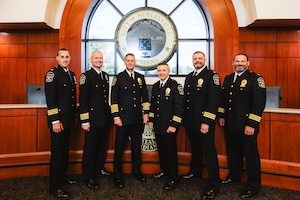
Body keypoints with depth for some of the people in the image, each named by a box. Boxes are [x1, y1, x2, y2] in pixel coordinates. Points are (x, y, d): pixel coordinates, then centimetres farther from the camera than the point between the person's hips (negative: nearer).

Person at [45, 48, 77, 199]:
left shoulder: (72, 74, 11)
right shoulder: (52, 74, -11)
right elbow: (50, 99, -17)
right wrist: (55, 121, -19)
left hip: (68, 119, 7)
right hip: (58, 120, -7)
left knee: (65, 149, 18)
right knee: (57, 152, 2)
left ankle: (62, 176, 36)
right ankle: (54, 186, 16)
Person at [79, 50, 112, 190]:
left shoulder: (106, 76, 12)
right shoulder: (86, 76, -8)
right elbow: (83, 100, -12)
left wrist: (109, 114, 15)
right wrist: (85, 121, -15)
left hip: (105, 118, 7)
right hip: (93, 118, -6)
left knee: (102, 145, 17)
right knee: (90, 147, 4)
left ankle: (99, 168, 38)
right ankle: (88, 177, 19)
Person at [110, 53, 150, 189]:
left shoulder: (140, 77, 9)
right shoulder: (119, 78, -2)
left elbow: (145, 96, 12)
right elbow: (114, 99, -5)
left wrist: (146, 113, 5)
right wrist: (116, 117, -10)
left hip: (138, 118, 4)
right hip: (123, 118, -3)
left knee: (136, 146, 15)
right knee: (119, 147, 7)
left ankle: (136, 171, 34)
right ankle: (117, 176, 22)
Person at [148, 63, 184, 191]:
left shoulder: (175, 86, -12)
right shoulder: (155, 86, 10)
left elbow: (179, 107, -15)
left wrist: (174, 125, -17)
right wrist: (151, 120, 14)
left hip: (169, 126, -6)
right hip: (157, 125, 6)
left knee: (171, 151, 4)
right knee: (161, 149, 18)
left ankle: (174, 179, 19)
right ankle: (164, 170, 39)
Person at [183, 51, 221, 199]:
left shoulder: (212, 76, -9)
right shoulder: (189, 77, 13)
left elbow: (213, 101, -16)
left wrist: (206, 122, -20)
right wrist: (185, 118, 12)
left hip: (204, 122, -6)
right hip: (190, 121, 7)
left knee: (209, 152, 2)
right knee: (195, 149, 21)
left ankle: (214, 185, 15)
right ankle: (195, 172, 41)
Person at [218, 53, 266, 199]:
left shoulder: (255, 79, -9)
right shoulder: (228, 78, 12)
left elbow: (259, 103, -15)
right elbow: (223, 98, 18)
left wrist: (252, 124, -19)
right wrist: (221, 116, 13)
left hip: (247, 125, -6)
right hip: (230, 124, 6)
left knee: (251, 155, 6)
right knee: (233, 152, 19)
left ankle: (253, 186, 22)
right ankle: (234, 176, 40)